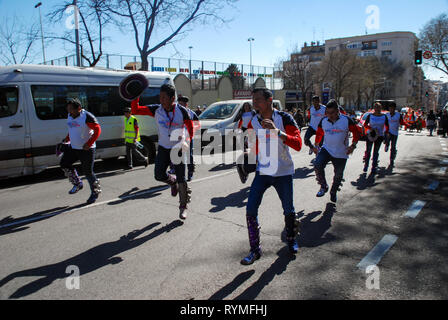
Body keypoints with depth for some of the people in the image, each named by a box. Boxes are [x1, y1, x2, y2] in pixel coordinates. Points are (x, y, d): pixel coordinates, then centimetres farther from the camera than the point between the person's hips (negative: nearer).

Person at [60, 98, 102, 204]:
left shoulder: (87, 116, -18)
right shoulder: (70, 116, 7)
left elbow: (97, 130, -18)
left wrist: (89, 144, -24)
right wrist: (67, 139, 12)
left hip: (86, 149, -8)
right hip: (73, 147, 8)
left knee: (87, 171, -2)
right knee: (64, 164, 4)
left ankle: (95, 191, 19)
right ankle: (77, 184, 23)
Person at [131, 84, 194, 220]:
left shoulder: (182, 111, -13)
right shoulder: (156, 110, -7)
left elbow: (191, 128, -1)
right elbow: (135, 110, -7)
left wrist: (186, 143, -13)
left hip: (178, 148, -3)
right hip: (163, 148, 3)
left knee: (181, 180, -2)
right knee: (159, 175, -7)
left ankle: (183, 207, 17)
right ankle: (173, 182, 29)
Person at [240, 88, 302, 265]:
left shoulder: (284, 118, -12)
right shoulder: (253, 122, 1)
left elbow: (298, 144, -23)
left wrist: (277, 131, -33)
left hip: (283, 172, -2)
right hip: (263, 171, 3)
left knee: (289, 211, 11)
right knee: (250, 210, -7)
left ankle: (291, 240, 40)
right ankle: (255, 249, 7)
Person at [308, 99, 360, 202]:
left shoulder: (347, 120, -10)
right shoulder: (323, 121, -2)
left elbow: (357, 132, 1)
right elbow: (319, 133, 15)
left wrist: (353, 145, -8)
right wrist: (316, 146, 12)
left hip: (341, 154, -1)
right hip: (326, 149, 1)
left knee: (338, 175, 10)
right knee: (317, 165, -24)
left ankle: (333, 192, 37)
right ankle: (323, 186, -4)